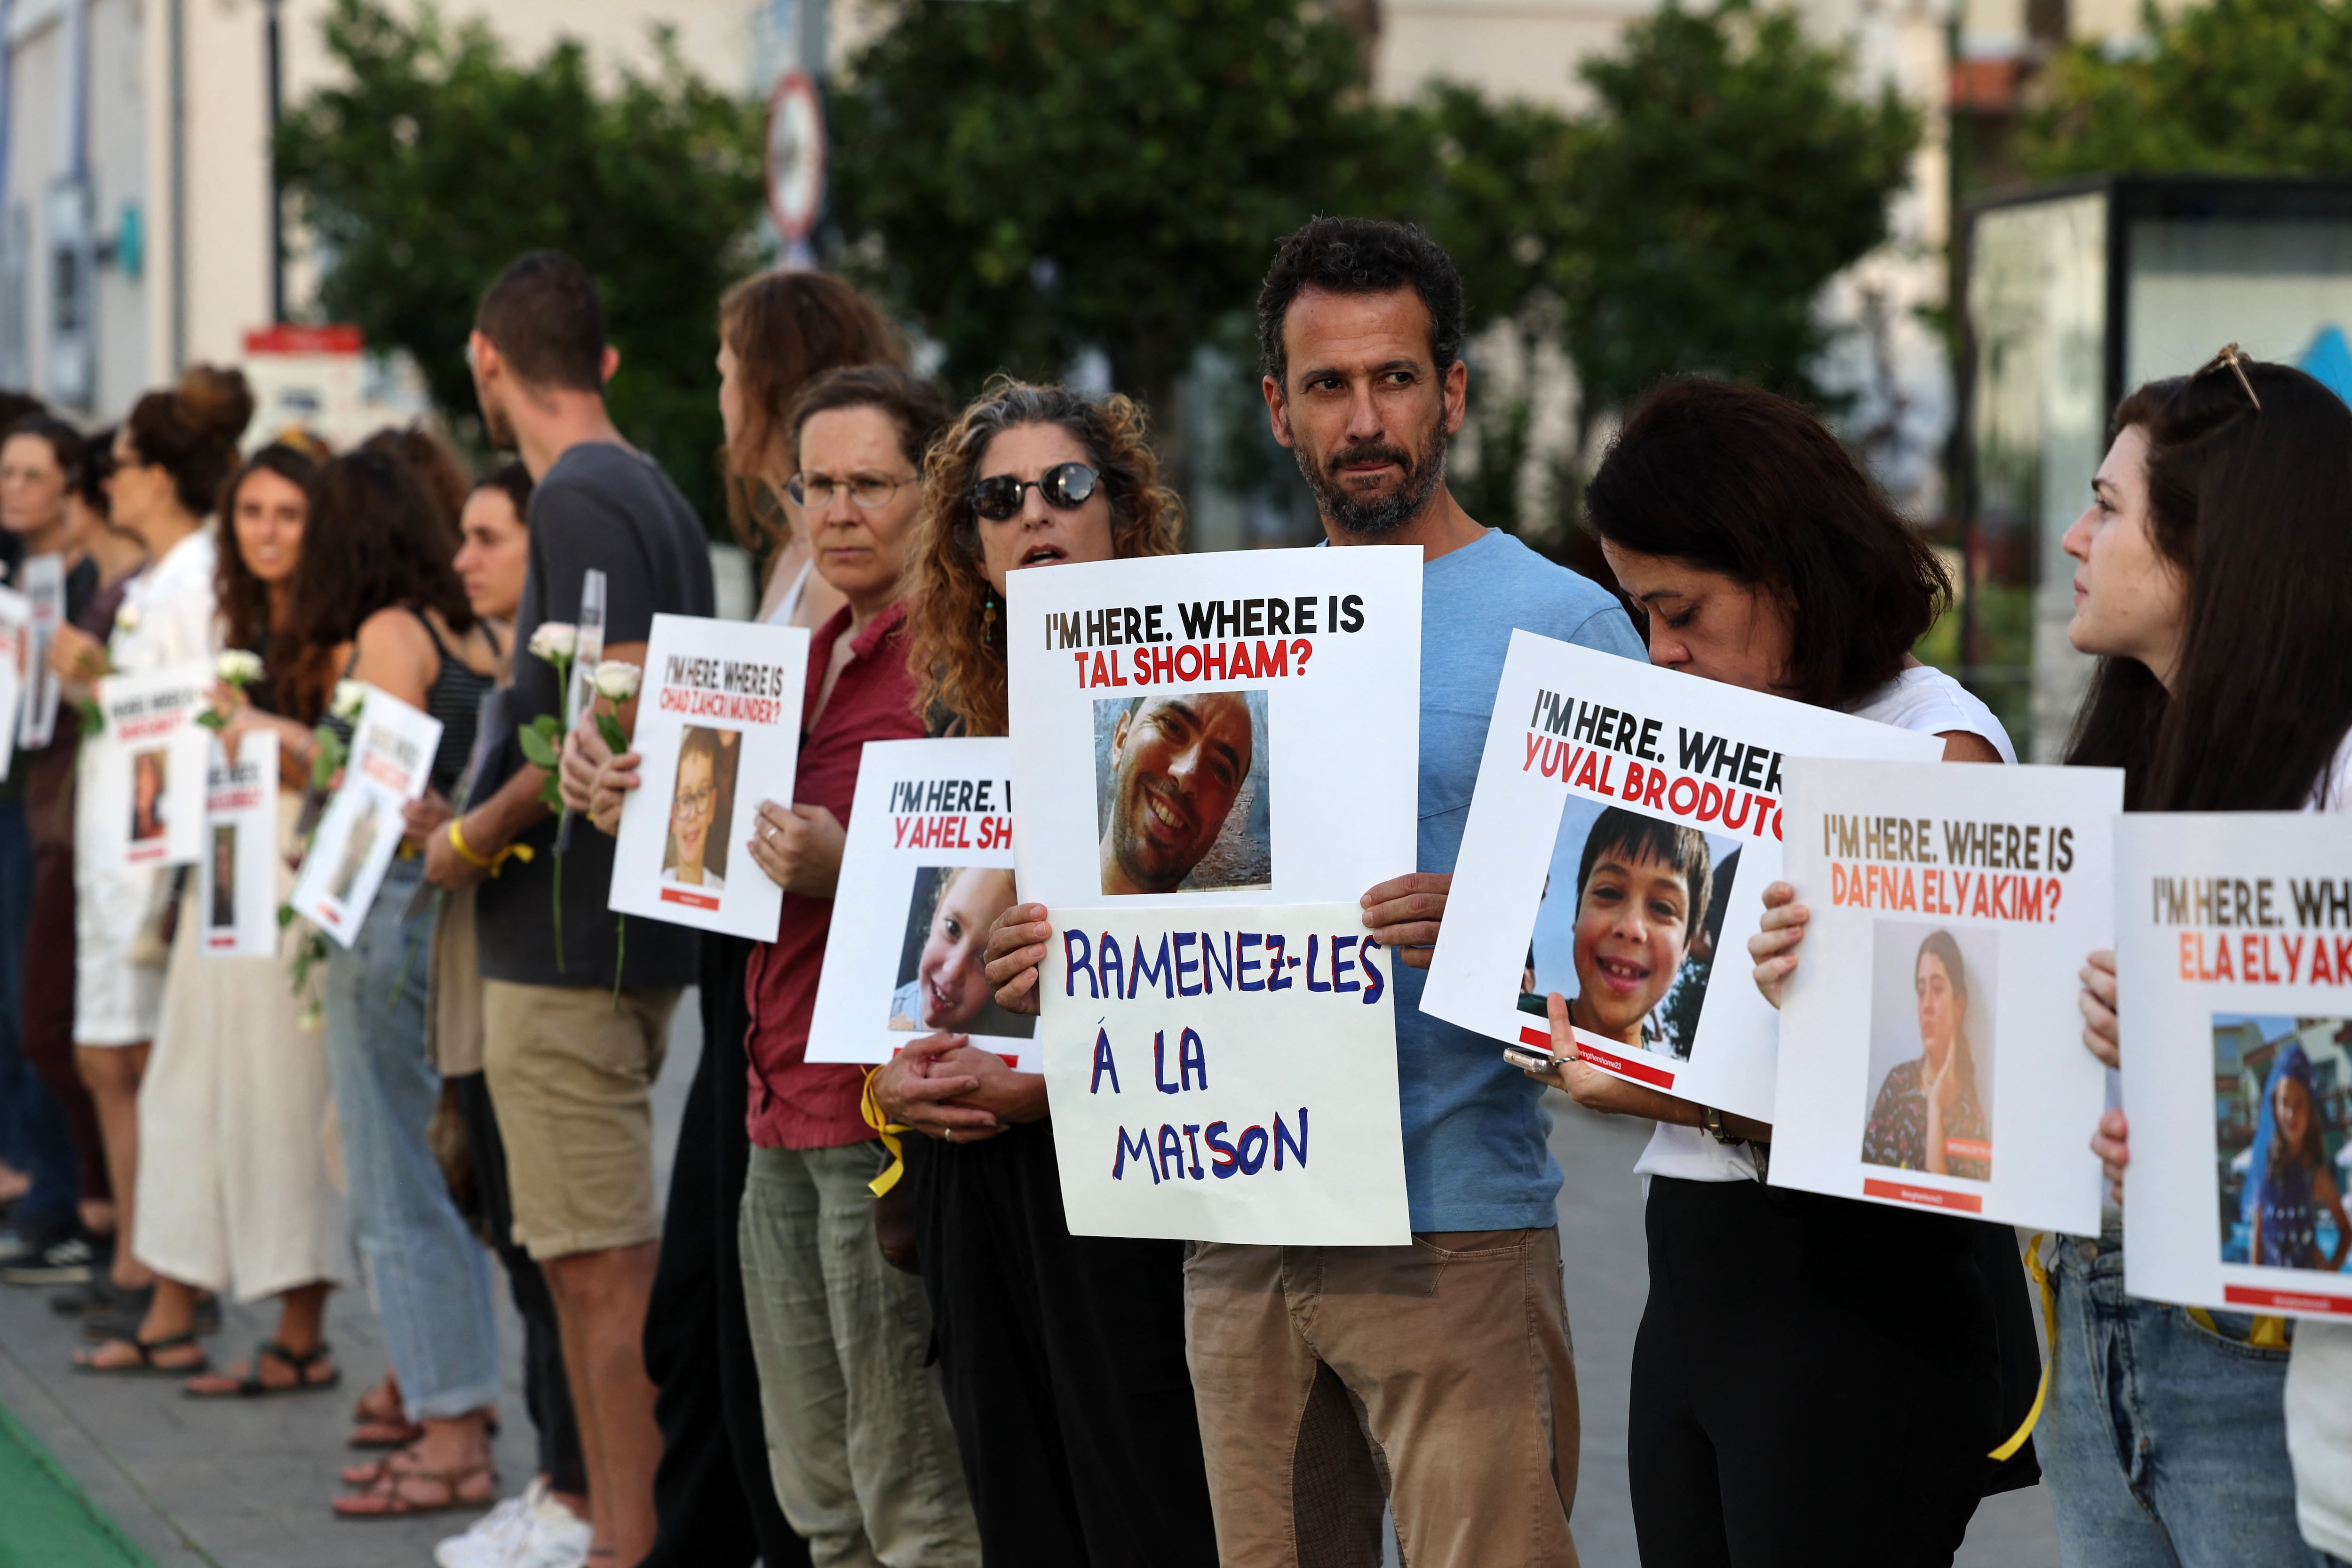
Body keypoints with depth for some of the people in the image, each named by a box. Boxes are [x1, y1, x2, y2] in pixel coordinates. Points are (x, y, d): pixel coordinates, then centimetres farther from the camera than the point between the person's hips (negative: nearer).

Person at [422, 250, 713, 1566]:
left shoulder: (581, 501, -14)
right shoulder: (655, 494, 16)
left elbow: (622, 712, -24)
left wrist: (476, 837, -14)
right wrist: (489, 811, 20)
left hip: (567, 934, -10)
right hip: (637, 925, 10)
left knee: (603, 1265, -8)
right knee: (598, 1260, 15)